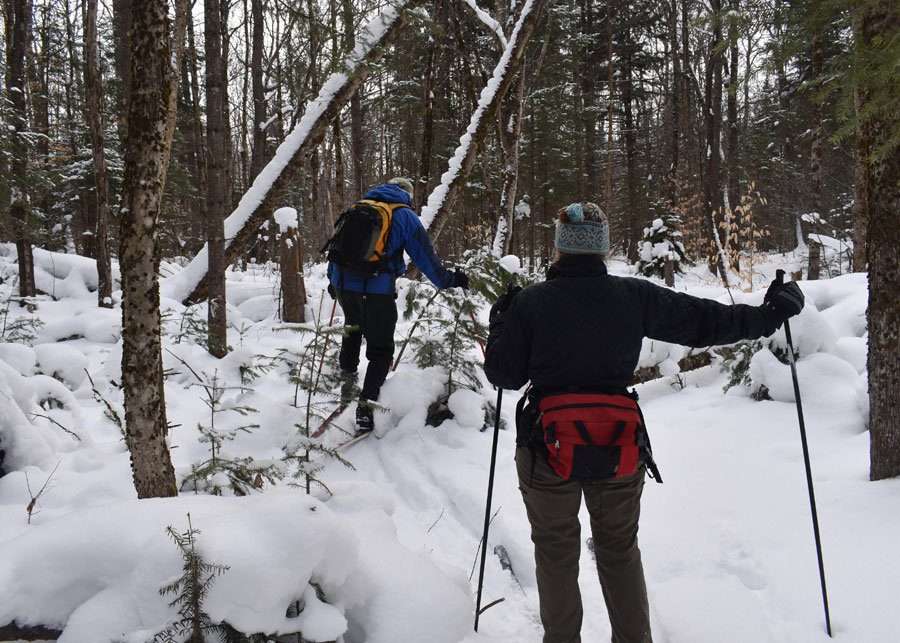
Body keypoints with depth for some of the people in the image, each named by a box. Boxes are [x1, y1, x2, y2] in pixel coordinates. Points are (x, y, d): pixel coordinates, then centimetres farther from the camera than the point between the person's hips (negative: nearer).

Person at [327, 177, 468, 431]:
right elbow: (424, 255, 0)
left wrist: (333, 279, 36)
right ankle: (365, 408, 1)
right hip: (377, 290, -5)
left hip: (343, 283, 5)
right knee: (380, 351, 6)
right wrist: (448, 280, 10)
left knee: (353, 325, 36)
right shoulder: (405, 216, 3)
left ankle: (347, 371, 33)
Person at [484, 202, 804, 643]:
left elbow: (504, 374, -1)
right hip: (619, 447, 2)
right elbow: (704, 321, 2)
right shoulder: (634, 297, -4)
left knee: (556, 550, 16)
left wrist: (500, 325, 16)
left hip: (549, 448, -1)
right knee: (620, 549, 20)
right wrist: (770, 313, 14)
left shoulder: (528, 303, -7)